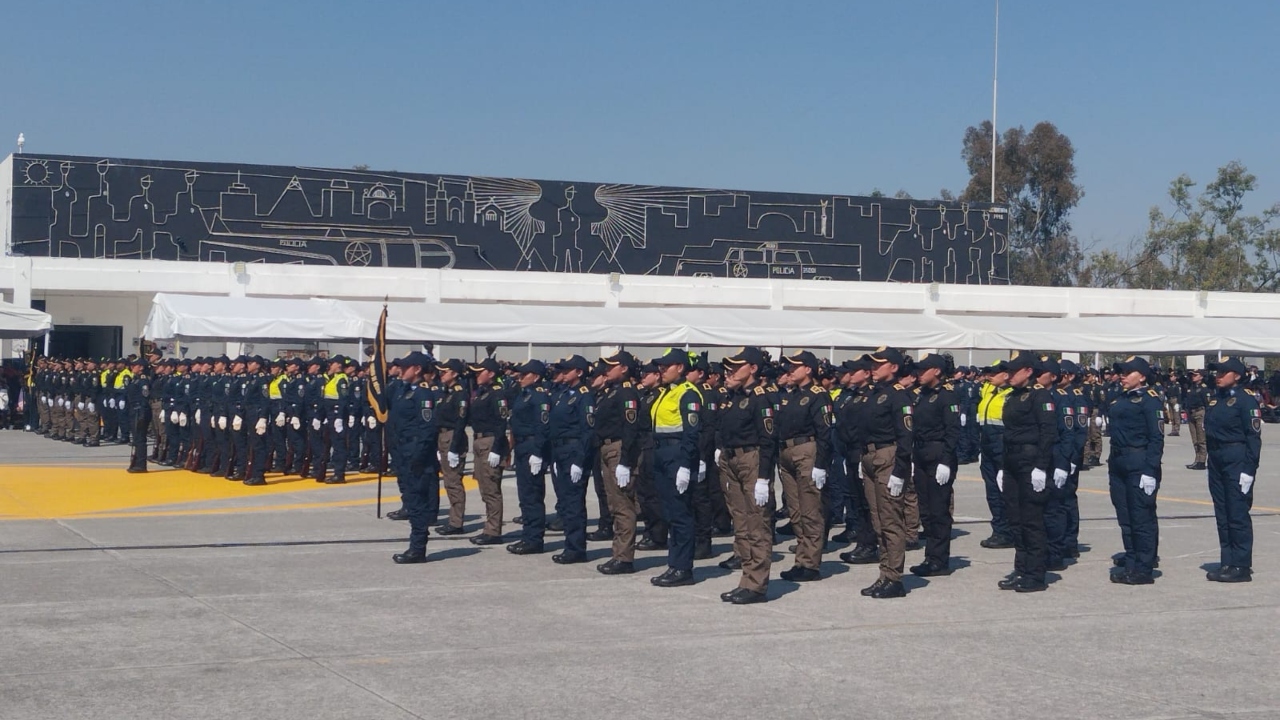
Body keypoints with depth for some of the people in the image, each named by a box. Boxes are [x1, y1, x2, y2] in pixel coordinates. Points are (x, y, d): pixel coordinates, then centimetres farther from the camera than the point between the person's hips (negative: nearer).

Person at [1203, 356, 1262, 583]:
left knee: (1238, 514, -4)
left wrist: (1249, 468, -17)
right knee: (1222, 515, 11)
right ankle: (1227, 563, 18)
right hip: (1216, 461, 8)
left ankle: (1242, 566, 1)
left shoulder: (1246, 399, -10)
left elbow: (1254, 436, -13)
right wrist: (1212, 458, 13)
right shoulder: (1215, 399, 13)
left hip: (1237, 460, -8)